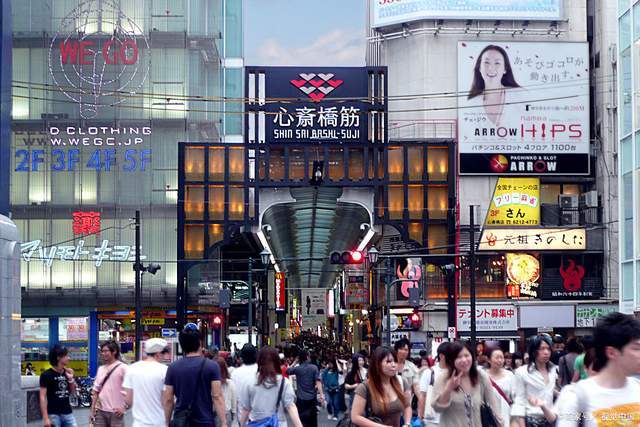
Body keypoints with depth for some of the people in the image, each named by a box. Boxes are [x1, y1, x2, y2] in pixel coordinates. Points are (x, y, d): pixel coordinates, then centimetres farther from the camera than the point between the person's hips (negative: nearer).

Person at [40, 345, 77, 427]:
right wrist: (45, 417, -17)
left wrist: (71, 379, 0)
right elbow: (43, 397, -10)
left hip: (67, 413, 5)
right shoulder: (46, 375, -8)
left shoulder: (67, 373, 9)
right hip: (53, 414, -5)